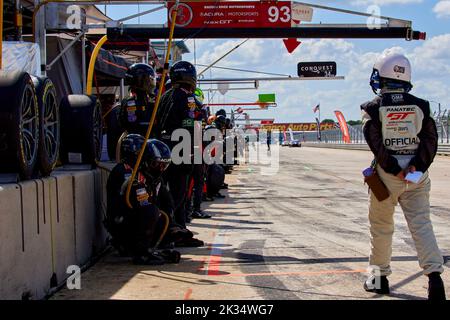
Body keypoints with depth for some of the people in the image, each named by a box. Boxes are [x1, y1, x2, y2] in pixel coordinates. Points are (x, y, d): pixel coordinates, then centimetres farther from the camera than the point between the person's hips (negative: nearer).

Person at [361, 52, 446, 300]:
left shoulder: (374, 108, -3)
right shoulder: (420, 106, 5)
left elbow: (376, 143, -11)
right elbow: (431, 139, -2)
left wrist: (395, 170, -9)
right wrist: (416, 166, -9)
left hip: (387, 175, -2)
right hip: (417, 175, 2)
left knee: (381, 227, 12)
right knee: (421, 225, 2)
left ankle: (379, 277, 21)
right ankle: (434, 275, -12)